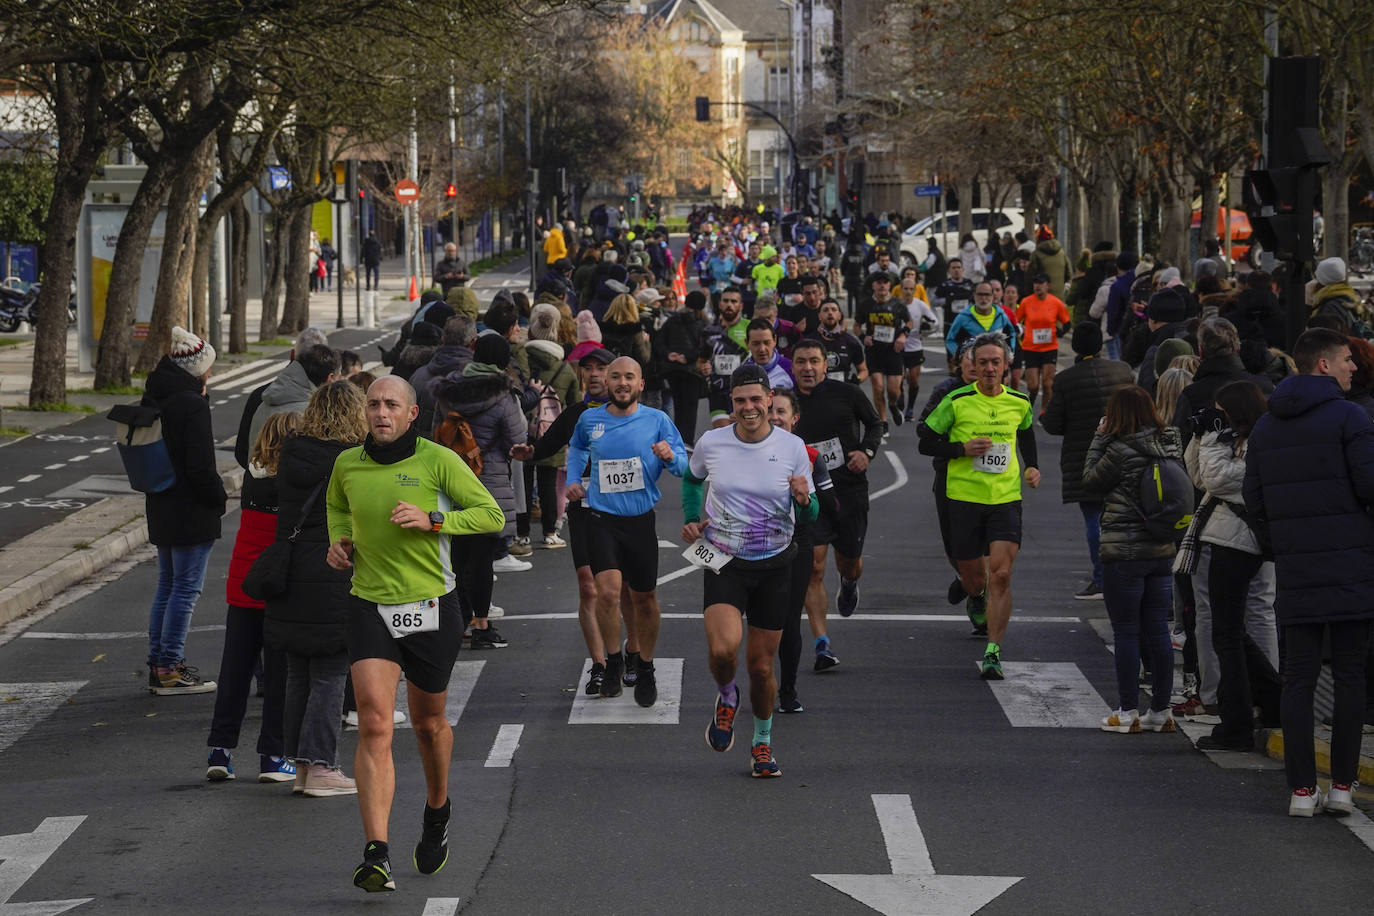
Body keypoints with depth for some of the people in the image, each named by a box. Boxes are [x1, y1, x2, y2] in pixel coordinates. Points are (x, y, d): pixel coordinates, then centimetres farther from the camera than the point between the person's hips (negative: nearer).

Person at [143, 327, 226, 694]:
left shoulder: (152, 399, 9)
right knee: (186, 587, -2)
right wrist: (219, 498, -7)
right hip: (192, 510, -9)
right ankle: (170, 669, -1)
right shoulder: (193, 404, -18)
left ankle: (159, 663, 19)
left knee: (167, 584, 16)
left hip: (160, 508, 9)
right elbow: (200, 465, -20)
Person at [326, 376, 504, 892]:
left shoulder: (438, 460, -8)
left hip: (431, 608, -1)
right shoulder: (347, 464, 3)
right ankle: (377, 856, -22)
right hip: (369, 607, 1)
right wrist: (340, 539, 4)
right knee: (374, 725, -15)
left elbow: (491, 515, -6)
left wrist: (431, 520, -19)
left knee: (429, 723, 16)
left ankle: (437, 811, 47)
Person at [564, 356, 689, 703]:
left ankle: (645, 669, 31)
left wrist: (670, 457, -24)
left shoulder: (657, 421, -3)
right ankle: (613, 662, 3)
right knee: (608, 592, -18)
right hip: (601, 520, 0)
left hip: (641, 520, 0)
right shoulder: (589, 420, 3)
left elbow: (684, 464, -3)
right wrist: (573, 479, 12)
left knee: (644, 598, 11)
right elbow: (577, 448, 26)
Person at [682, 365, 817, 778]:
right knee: (723, 648, -24)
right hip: (724, 562, -1)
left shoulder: (792, 447, -5)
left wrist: (804, 500, -21)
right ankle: (726, 697, 11)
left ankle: (762, 743, 29)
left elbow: (809, 516, 2)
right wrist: (691, 518, 6)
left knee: (761, 663, 5)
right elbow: (692, 477, 20)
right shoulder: (711, 443, -4)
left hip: (774, 565, 1)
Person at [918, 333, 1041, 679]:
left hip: (1006, 498, 1)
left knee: (1000, 575, -14)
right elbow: (925, 442, 0)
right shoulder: (956, 401, -4)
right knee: (974, 579, 7)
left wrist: (1033, 466, 13)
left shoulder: (1019, 403, 6)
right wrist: (963, 449, -14)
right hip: (965, 497, -1)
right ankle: (977, 600, 46)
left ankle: (993, 652, -12)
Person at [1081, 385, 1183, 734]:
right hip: (1162, 550, 6)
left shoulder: (1120, 450, -16)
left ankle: (1127, 712, 3)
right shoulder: (1169, 446, 3)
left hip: (1123, 553, -6)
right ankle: (1161, 710, 13)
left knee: (1126, 632, 1)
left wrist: (1099, 438, 1)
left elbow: (1091, 482, -5)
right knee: (1158, 631, 11)